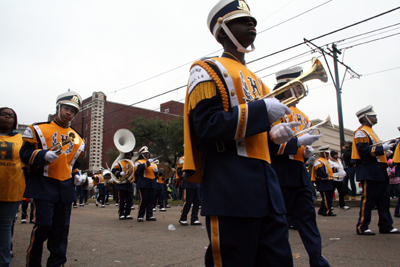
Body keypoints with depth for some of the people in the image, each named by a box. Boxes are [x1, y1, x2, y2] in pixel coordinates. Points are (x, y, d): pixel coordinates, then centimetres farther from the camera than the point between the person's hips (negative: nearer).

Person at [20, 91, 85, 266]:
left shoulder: (77, 138, 15)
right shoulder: (38, 129, 1)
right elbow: (25, 153, -3)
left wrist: (76, 174, 8)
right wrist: (43, 155, -21)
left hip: (66, 188, 5)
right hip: (44, 186, -4)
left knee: (62, 228, 7)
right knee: (43, 225, -7)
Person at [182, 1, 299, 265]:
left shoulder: (255, 80, 25)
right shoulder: (209, 69, 0)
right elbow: (206, 126, -15)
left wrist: (274, 134, 4)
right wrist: (262, 110, -15)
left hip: (266, 181, 8)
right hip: (231, 186, -8)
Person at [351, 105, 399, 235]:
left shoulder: (369, 131, 23)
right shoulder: (361, 132, -10)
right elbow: (364, 150, -21)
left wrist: (384, 151, 15)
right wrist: (382, 148, -20)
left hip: (378, 171, 10)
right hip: (369, 172, -10)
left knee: (384, 199, 12)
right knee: (368, 199, -6)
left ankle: (386, 226, 20)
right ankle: (362, 227, 1)